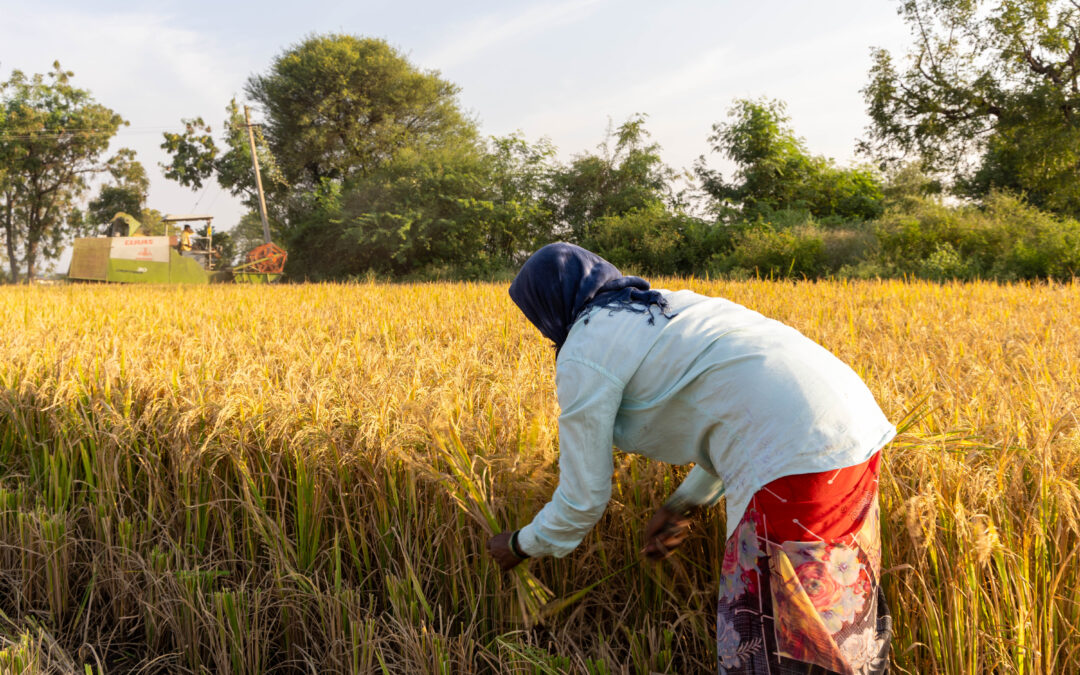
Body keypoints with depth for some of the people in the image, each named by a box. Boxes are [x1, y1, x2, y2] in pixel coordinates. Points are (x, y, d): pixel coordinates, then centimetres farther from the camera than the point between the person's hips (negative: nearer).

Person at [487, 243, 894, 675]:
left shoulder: (584, 356, 1)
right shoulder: (667, 306, 26)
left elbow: (583, 498, 5)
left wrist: (521, 545, 23)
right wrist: (683, 504, 25)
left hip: (795, 457, -9)